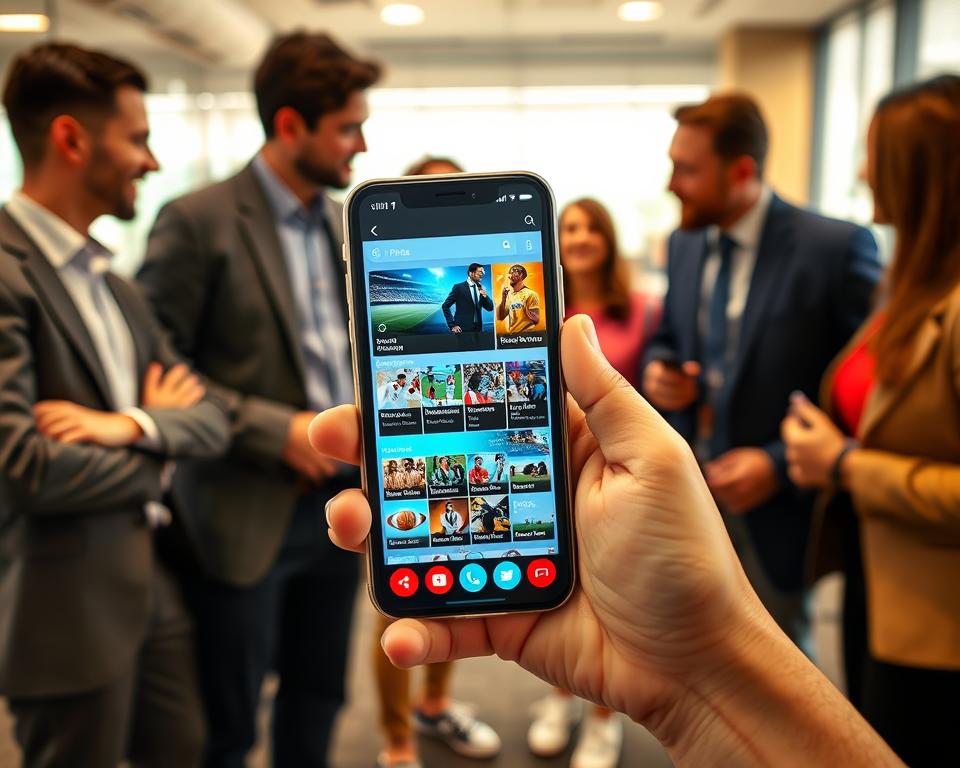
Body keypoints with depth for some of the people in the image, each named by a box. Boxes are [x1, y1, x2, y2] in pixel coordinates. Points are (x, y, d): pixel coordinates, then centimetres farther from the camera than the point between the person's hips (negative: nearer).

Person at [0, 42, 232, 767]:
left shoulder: (117, 287, 10)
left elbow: (212, 416, 6)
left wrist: (134, 424, -16)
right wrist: (160, 446, -7)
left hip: (159, 580, 7)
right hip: (68, 608, -7)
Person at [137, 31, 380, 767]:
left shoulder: (344, 223, 8)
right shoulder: (198, 222, -11)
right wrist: (275, 430, -17)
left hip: (341, 505, 6)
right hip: (248, 515, -5)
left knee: (318, 700, 21)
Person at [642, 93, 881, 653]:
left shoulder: (837, 247, -16)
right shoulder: (686, 245, 4)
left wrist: (780, 464, -20)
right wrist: (658, 373, -6)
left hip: (775, 510, -5)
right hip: (690, 496, 5)